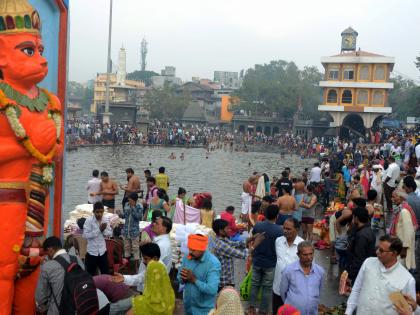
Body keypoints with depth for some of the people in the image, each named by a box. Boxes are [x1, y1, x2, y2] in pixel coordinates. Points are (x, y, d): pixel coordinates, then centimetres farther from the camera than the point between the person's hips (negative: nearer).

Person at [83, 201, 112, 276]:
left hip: (102, 251, 3)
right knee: (90, 274, 9)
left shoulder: (105, 220, -1)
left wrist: (104, 230, -17)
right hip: (92, 252, -3)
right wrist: (99, 230, -22)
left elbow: (110, 234, 3)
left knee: (106, 273, 12)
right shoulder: (89, 220, -13)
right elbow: (86, 235, -19)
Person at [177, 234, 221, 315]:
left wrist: (194, 279, -24)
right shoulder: (187, 257, -6)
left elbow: (212, 289, -30)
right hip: (188, 306, 5)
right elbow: (179, 277, 4)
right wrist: (183, 278, -18)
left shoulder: (213, 263, -24)